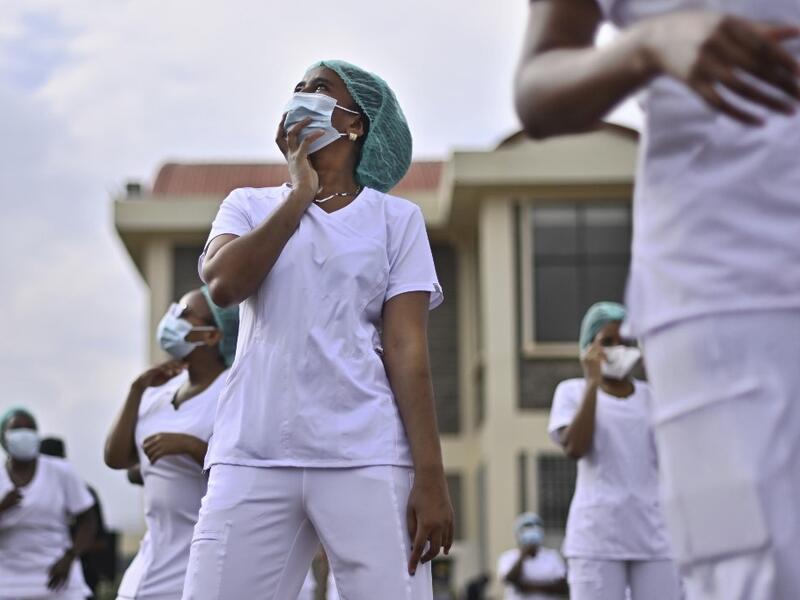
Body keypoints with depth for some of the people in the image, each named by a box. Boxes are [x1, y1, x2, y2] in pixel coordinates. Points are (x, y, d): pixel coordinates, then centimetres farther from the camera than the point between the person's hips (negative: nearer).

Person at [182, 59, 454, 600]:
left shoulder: (396, 218, 9)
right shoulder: (249, 205, 14)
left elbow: (406, 350, 1)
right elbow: (223, 283, -7)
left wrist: (430, 476, -7)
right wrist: (300, 194, -1)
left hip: (367, 459, -1)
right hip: (253, 458, 2)